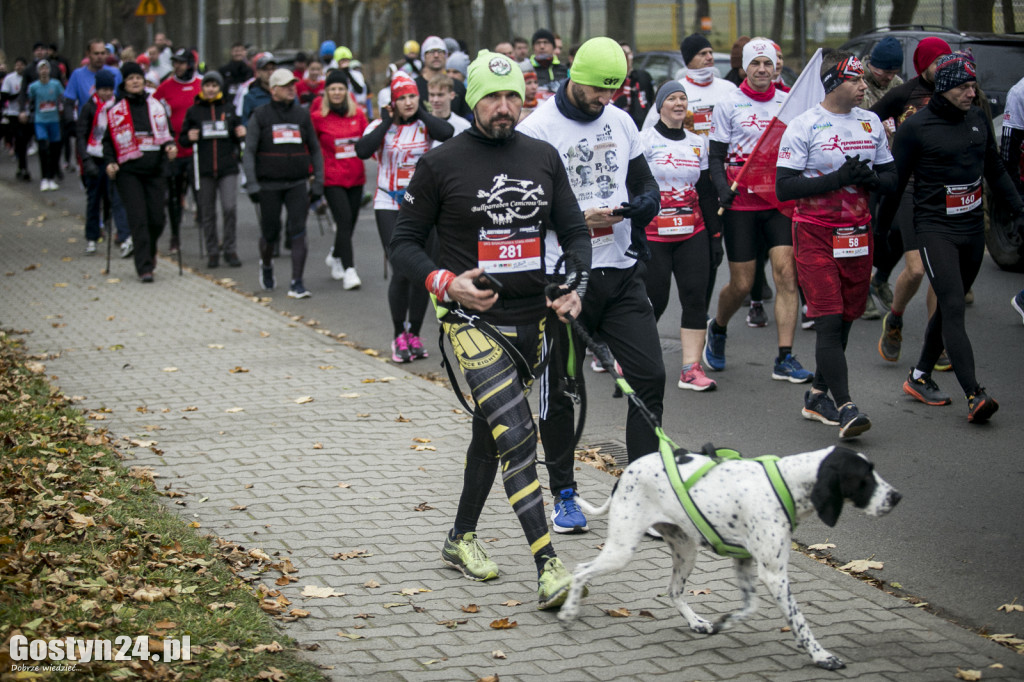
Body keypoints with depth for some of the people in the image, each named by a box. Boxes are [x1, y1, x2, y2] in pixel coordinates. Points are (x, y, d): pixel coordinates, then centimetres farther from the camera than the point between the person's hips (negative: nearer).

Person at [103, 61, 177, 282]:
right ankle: (144, 266, -7)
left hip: (155, 170, 2)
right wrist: (109, 162, -5)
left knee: (157, 218, 0)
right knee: (138, 218, -10)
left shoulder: (156, 106, 11)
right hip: (128, 171, -2)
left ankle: (150, 252, 30)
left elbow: (167, 132, 18)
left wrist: (170, 146, -2)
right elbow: (108, 140, 9)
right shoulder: (115, 111, 5)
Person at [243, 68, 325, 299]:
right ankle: (266, 266, 40)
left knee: (298, 232, -10)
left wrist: (318, 182, 5)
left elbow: (315, 150, 12)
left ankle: (296, 284, -9)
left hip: (298, 184, 1)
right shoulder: (260, 116, -1)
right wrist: (252, 184, -11)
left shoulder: (302, 115, 6)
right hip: (269, 185, -1)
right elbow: (249, 152, -3)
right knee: (270, 233, 8)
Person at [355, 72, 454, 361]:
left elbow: (447, 133, -21)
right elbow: (363, 150, -19)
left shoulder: (425, 125, 2)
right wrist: (387, 121, -11)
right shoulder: (380, 127, 1)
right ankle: (399, 335, 4)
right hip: (389, 206, -2)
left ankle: (414, 334, 17)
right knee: (402, 270, -10)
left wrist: (421, 113, -10)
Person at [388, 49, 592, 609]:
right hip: (471, 318, -5)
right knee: (516, 433, -19)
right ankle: (548, 566, -22)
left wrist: (574, 284, -3)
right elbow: (404, 243, 0)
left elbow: (573, 230, 15)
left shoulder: (543, 158, 8)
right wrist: (446, 283, -17)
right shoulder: (440, 163, -5)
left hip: (530, 320, 5)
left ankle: (461, 538, 37)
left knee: (492, 430, 18)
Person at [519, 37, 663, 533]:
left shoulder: (621, 122, 10)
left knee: (649, 376, -1)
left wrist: (645, 202, -6)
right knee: (559, 390, 6)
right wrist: (578, 219, -21)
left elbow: (645, 181, 18)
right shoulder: (537, 129, -9)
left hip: (621, 272, 5)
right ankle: (564, 495, 21)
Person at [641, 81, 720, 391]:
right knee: (655, 301, -3)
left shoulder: (698, 142, 12)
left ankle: (691, 369, -3)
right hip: (653, 235, -4)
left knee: (696, 298, -5)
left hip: (691, 234, 5)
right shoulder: (645, 140, -3)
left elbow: (706, 191, 16)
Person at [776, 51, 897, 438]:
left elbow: (891, 179, 14)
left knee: (846, 318, 10)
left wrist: (869, 178, -9)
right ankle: (844, 408, -15)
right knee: (829, 322, -12)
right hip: (815, 235, -6)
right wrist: (837, 178, -19)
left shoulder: (871, 123, 10)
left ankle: (818, 396, 25)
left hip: (857, 232, 6)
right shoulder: (803, 127, -7)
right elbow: (784, 188, -13)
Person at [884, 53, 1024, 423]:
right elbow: (895, 181, -4)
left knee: (950, 307, 12)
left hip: (973, 228, 6)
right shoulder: (916, 127, -9)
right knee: (953, 309, -15)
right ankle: (975, 395, -21)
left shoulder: (978, 119, 9)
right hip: (935, 229, -6)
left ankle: (919, 377, 27)